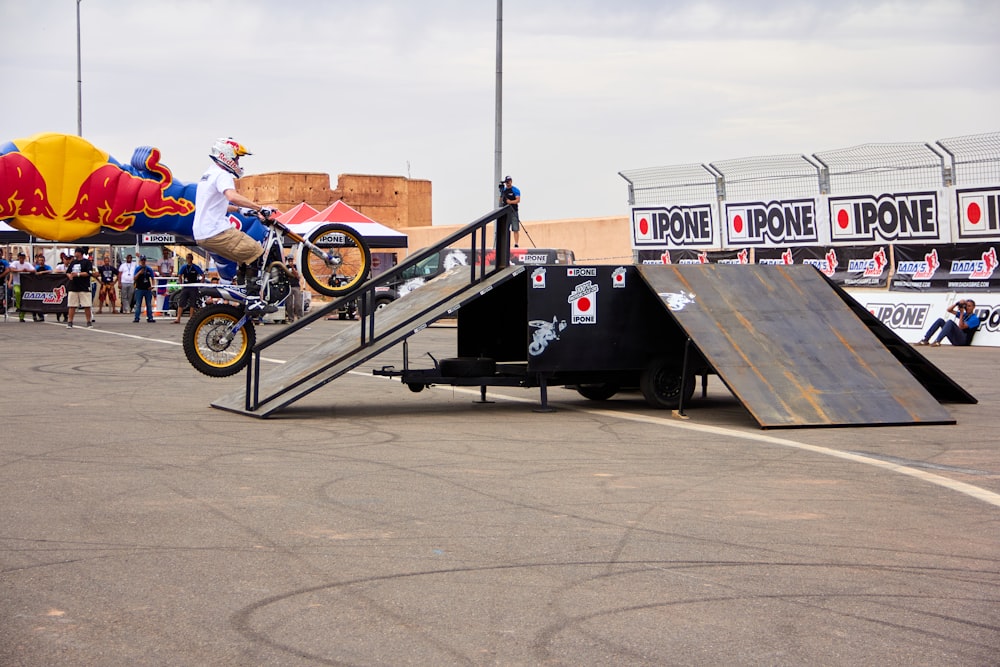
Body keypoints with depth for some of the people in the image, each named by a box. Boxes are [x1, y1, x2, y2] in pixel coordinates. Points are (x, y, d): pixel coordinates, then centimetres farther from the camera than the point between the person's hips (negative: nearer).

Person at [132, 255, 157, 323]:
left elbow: (153, 278, 12)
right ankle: (136, 318, 0)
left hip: (148, 289, 2)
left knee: (149, 304, 5)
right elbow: (134, 279, -6)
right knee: (138, 304, -2)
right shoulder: (137, 269, 1)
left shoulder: (149, 269, 7)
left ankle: (150, 317, 9)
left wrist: (153, 285, -4)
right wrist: (139, 273, -20)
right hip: (139, 289, -2)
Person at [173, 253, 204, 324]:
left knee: (192, 304, 1)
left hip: (193, 288, -3)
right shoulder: (184, 267, 7)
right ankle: (178, 319, -3)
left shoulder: (196, 267, -3)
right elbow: (180, 275, 19)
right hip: (185, 287, 3)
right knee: (180, 303, -3)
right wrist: (181, 284, 9)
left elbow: (203, 275, -1)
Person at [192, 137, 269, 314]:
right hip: (217, 232, -10)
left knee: (246, 258, 21)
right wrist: (259, 207, -31)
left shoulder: (208, 174, 21)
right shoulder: (223, 175, -12)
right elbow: (232, 196, -33)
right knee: (257, 255, -9)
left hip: (202, 234, 10)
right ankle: (253, 301, -14)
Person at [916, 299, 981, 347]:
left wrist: (962, 313, -10)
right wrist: (957, 304, 9)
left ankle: (937, 341, -44)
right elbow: (949, 310, 24)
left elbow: (961, 327, -14)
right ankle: (925, 340, -13)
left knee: (950, 322, -29)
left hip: (963, 340, -8)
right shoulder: (965, 315, 23)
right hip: (955, 339, 8)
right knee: (940, 320, -1)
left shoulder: (974, 318, -2)